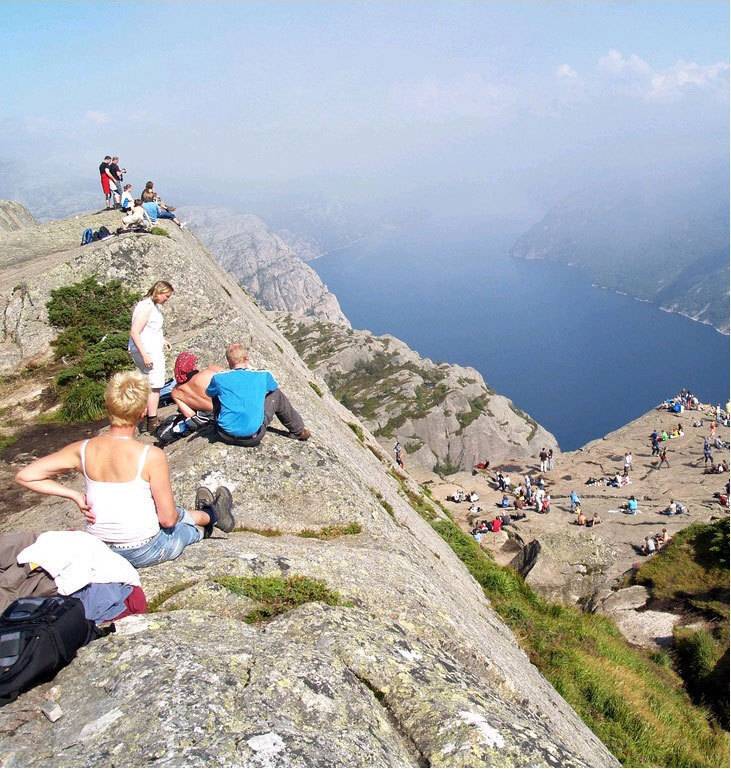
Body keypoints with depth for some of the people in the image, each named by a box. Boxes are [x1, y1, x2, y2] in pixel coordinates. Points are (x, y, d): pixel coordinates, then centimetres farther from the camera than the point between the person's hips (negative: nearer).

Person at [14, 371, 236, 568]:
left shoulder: (83, 449, -11)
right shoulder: (151, 456, -24)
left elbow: (24, 476, -7)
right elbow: (168, 519, -18)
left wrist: (75, 495, -4)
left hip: (98, 551, 5)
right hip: (143, 552, -4)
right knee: (182, 517, 27)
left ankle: (205, 515, 56)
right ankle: (211, 516, 57)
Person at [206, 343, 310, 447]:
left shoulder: (219, 378, -4)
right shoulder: (263, 376, -3)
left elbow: (208, 393, 19)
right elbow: (273, 387, 21)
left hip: (225, 435, 1)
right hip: (254, 437, -1)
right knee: (277, 394, 19)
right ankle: (299, 431, 34)